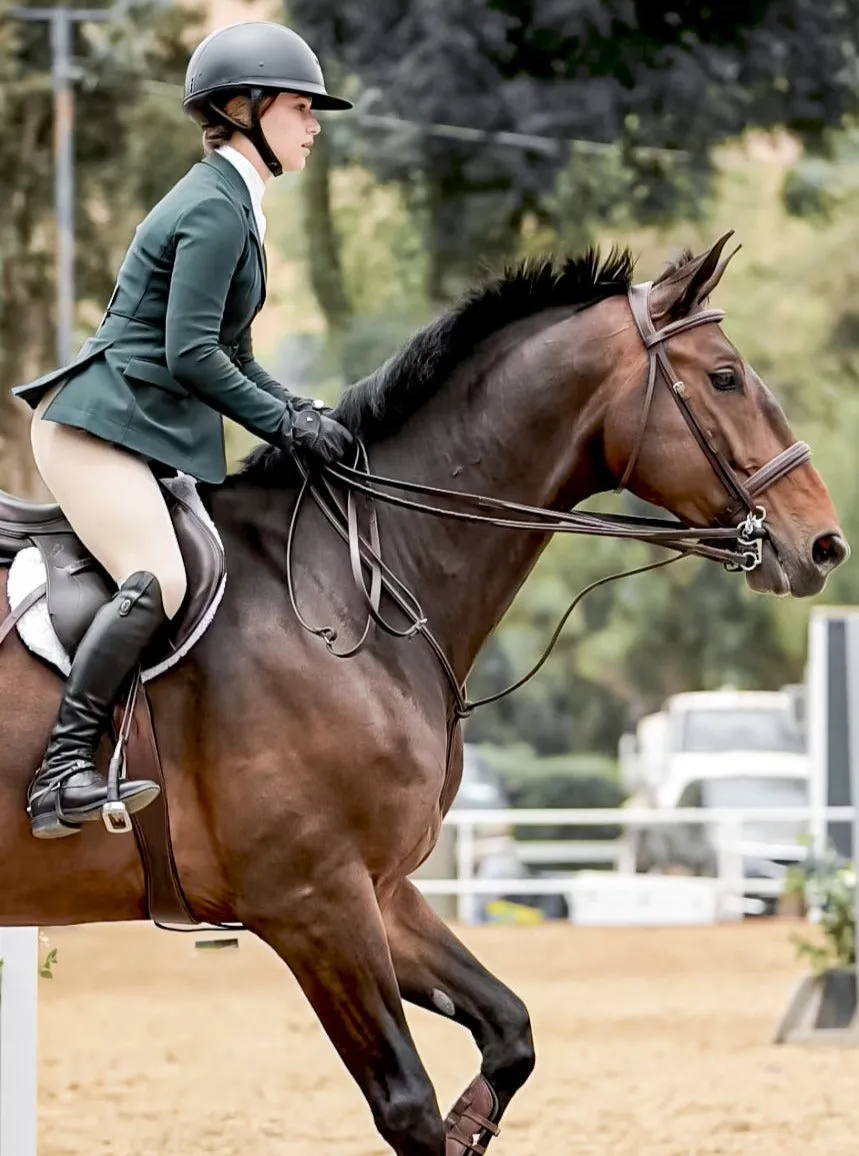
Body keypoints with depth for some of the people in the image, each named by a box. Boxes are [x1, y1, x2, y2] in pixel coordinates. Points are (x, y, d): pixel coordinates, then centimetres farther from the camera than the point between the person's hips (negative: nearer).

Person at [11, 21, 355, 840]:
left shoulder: (229, 204, 19)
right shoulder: (215, 208, -12)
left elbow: (227, 355, 24)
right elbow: (190, 354, -19)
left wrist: (295, 410, 8)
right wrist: (285, 425, -14)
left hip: (149, 435, 11)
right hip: (100, 426, -11)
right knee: (158, 581, -29)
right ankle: (63, 776, -34)